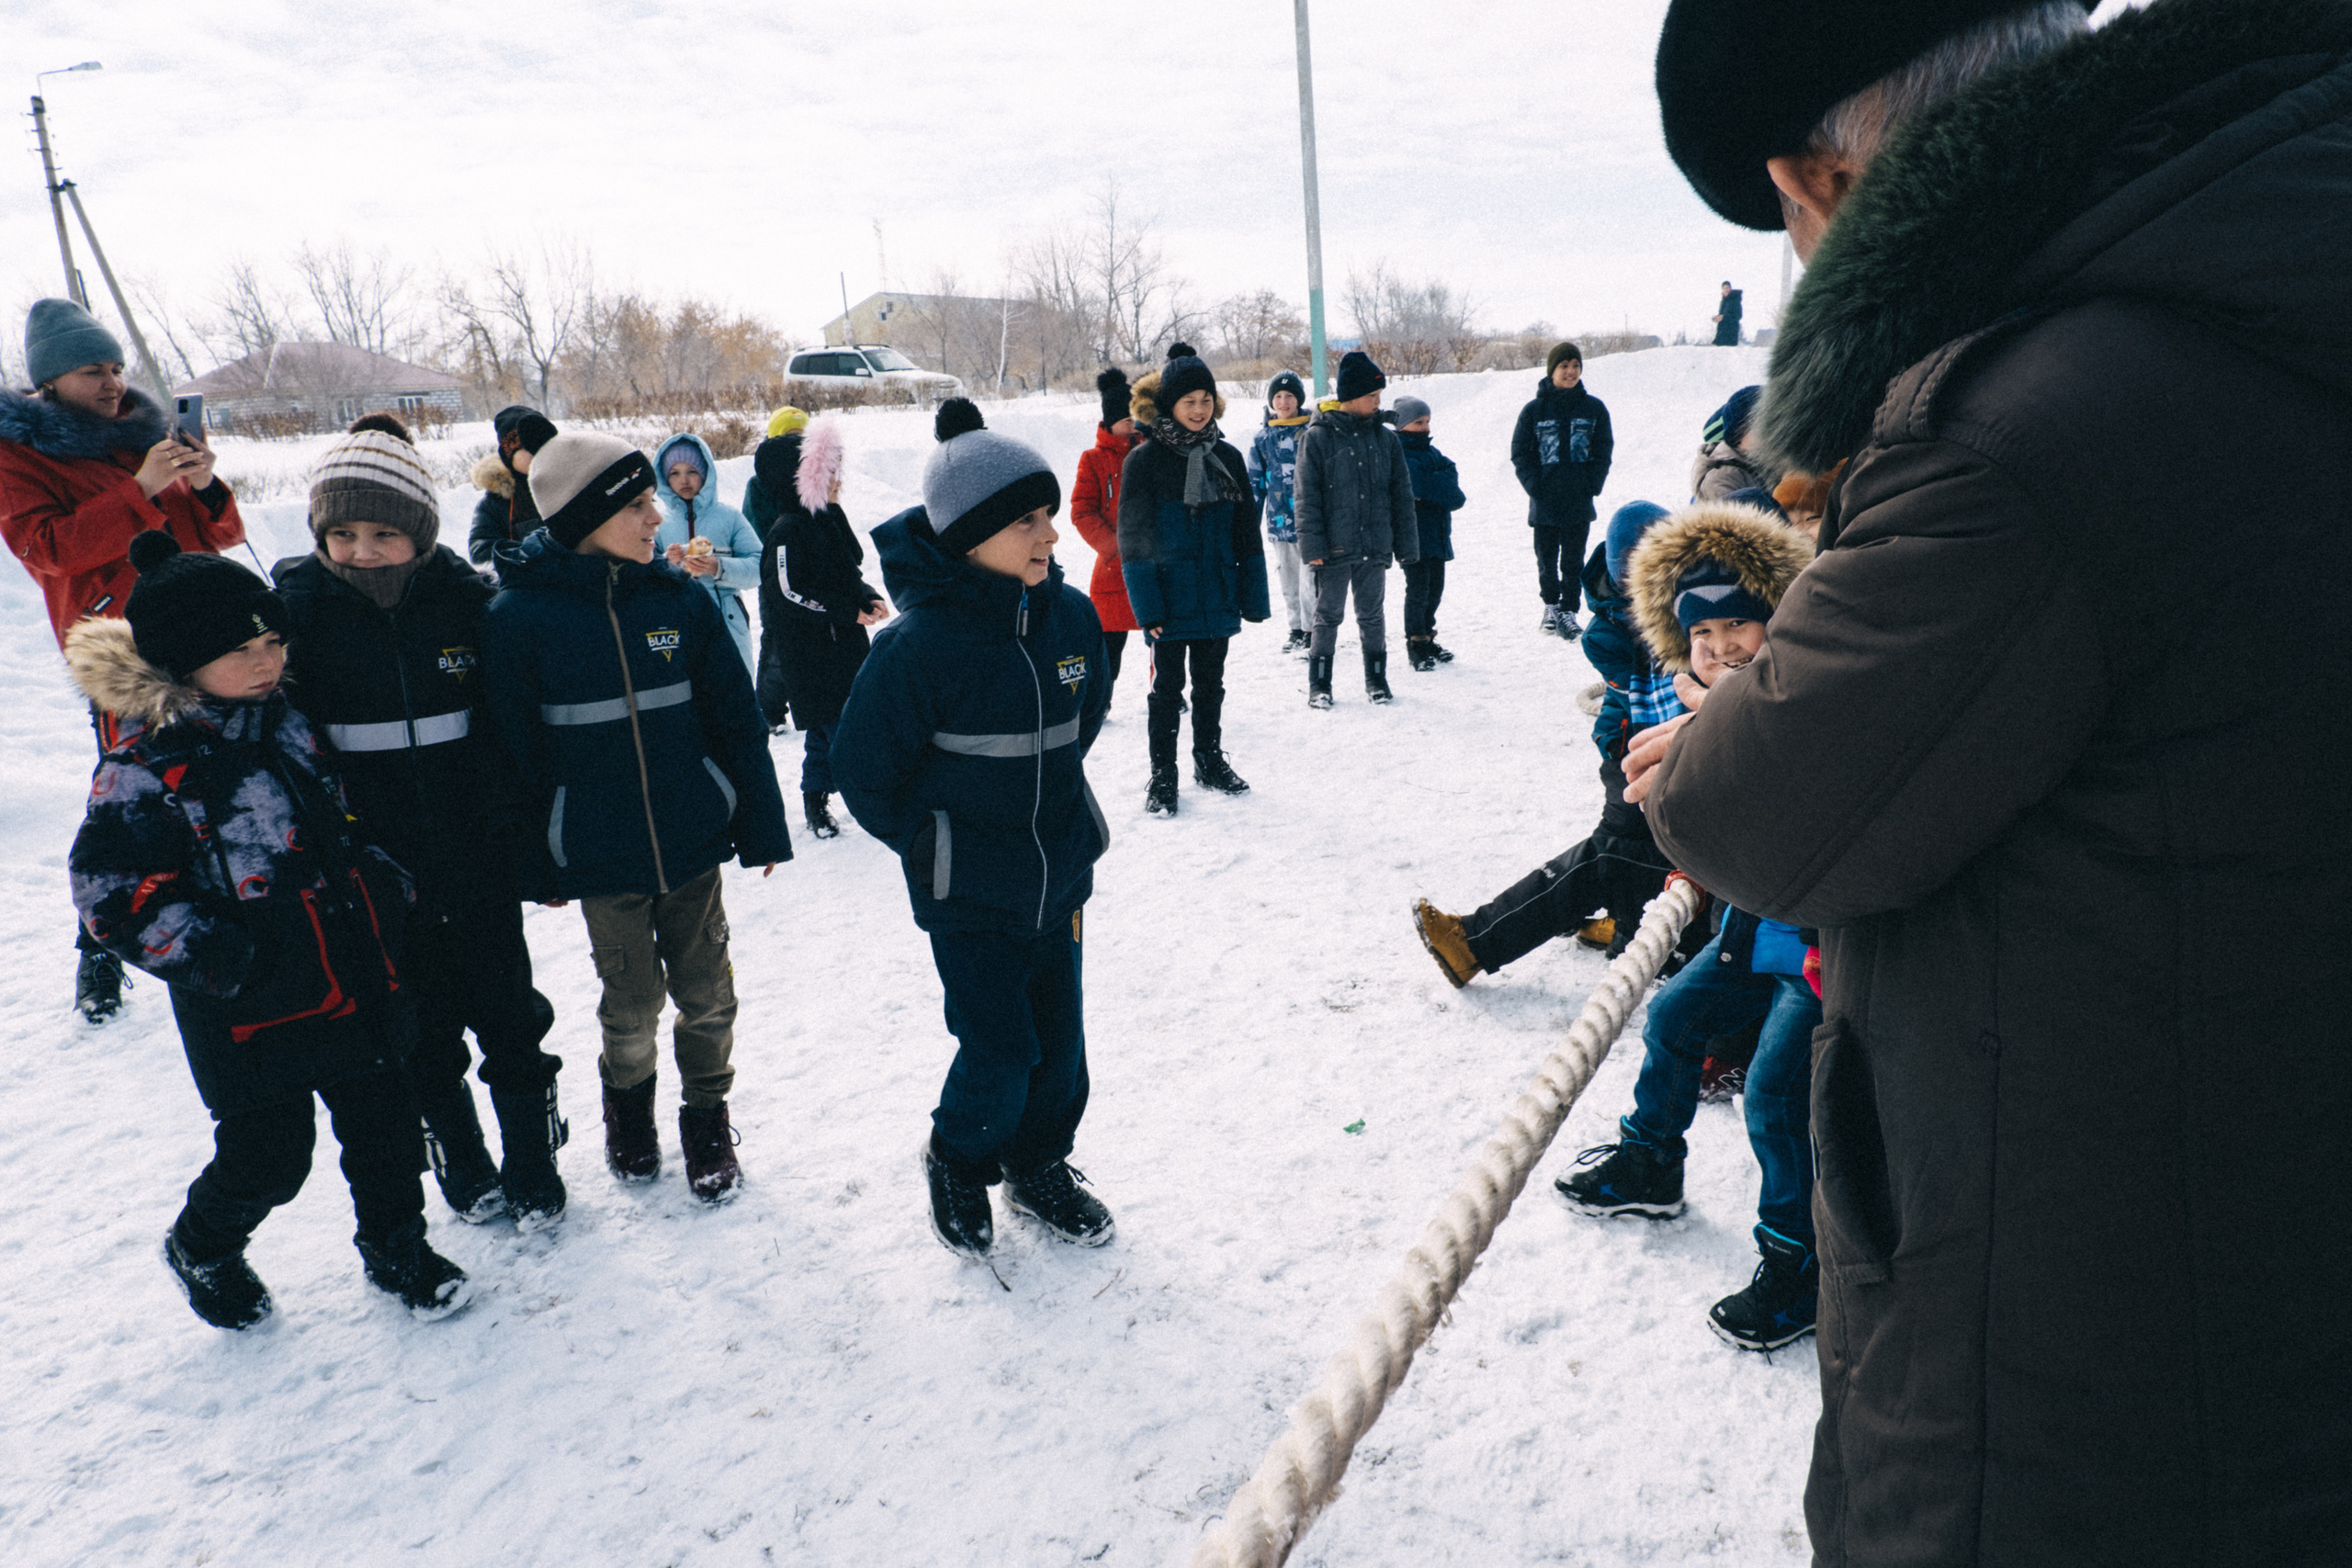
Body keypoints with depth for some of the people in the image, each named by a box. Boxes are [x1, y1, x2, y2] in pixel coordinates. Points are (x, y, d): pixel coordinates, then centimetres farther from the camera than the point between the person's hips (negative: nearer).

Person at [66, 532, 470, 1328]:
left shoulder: (285, 723, 6)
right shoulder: (147, 764, -16)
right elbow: (111, 889, -16)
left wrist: (381, 881, 9)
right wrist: (221, 959, -21)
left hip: (354, 978, 6)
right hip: (251, 1009, -6)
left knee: (382, 1120, 13)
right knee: (269, 1155, 6)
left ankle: (396, 1246, 36)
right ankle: (202, 1248, 37)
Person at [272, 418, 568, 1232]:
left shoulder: (467, 597, -6)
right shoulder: (297, 602, -7)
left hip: (477, 858, 0)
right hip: (378, 869, 0)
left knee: (508, 1012, 11)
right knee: (421, 1028, 14)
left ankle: (533, 1165, 31)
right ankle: (461, 1167, 35)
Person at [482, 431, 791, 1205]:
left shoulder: (678, 597, -3)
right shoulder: (518, 616, -10)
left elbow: (736, 718, 2)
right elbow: (514, 752, -4)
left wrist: (761, 827, 4)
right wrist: (536, 866, 0)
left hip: (694, 843, 2)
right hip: (600, 858, -2)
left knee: (706, 996, 10)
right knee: (632, 1003, 11)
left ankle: (707, 1117, 34)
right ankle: (628, 1101, 41)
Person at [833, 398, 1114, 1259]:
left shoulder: (1072, 616, -5)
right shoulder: (919, 642, -22)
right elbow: (865, 773, -11)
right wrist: (934, 846, 0)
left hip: (1057, 878, 5)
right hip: (967, 897, -5)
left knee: (1061, 1039, 15)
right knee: (1000, 1049, 0)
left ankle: (1040, 1166, 40)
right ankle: (958, 1163, 31)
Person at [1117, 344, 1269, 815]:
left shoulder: (1227, 458, 6)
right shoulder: (1143, 461, -7)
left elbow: (1246, 533, 9)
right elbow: (1134, 539, -9)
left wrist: (1253, 597, 6)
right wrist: (1146, 607, -15)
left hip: (1217, 597, 4)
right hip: (1169, 600, -4)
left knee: (1210, 683, 15)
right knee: (1167, 688, 4)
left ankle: (1209, 760, 31)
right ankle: (1162, 774, 15)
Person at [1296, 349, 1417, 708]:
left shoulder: (1386, 438, 7)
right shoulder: (1318, 437, -5)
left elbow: (1401, 495, 10)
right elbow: (1307, 497, -6)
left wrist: (1407, 544, 7)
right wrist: (1312, 545, -13)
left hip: (1375, 547, 3)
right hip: (1334, 549, -3)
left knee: (1372, 615, 11)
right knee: (1328, 616, 5)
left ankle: (1376, 678, 23)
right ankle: (1319, 684, 15)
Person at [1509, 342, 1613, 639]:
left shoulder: (1594, 408, 4)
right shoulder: (1534, 410, -1)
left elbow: (1604, 450, 8)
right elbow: (1520, 453, 3)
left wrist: (1592, 485, -4)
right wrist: (1535, 485, -8)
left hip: (1579, 503, 0)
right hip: (1544, 503, 0)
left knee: (1573, 561, 1)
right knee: (1546, 560, 10)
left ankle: (1568, 611, 10)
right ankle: (1551, 605, 28)